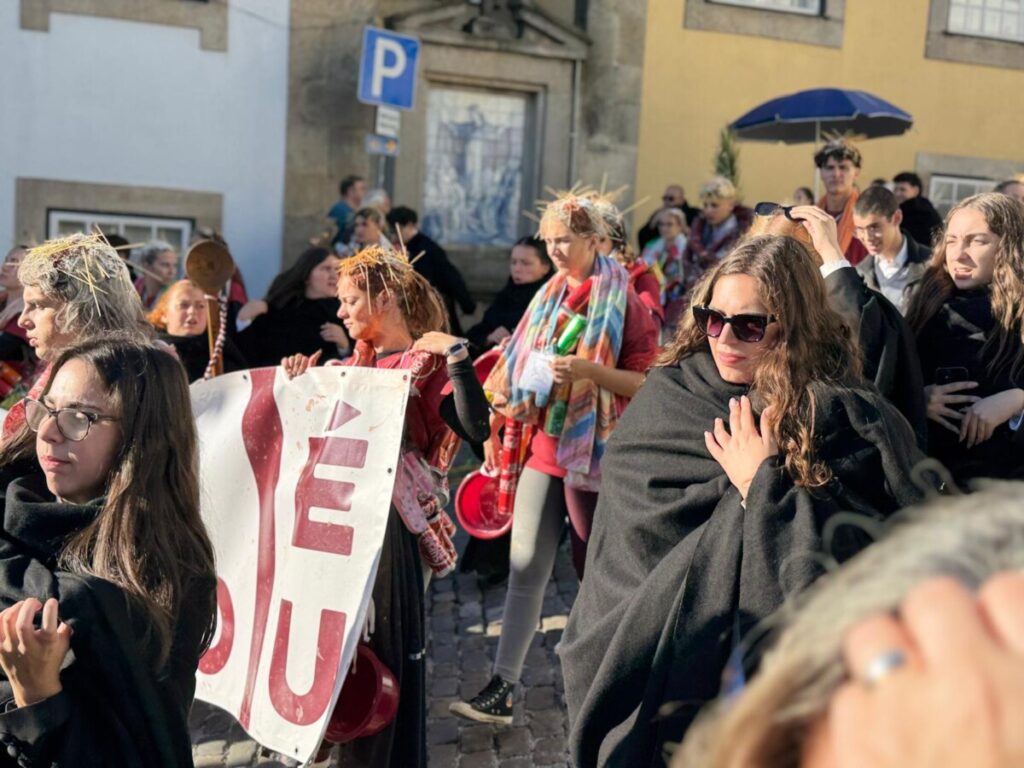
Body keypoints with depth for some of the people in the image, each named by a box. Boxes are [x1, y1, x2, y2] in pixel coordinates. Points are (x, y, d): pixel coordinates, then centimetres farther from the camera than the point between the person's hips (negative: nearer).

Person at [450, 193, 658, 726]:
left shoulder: (622, 300, -6)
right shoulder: (550, 296, 12)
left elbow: (647, 380, -11)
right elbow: (520, 365, 18)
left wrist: (587, 369, -24)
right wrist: (507, 408, 4)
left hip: (592, 450, -5)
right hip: (541, 446, 5)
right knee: (524, 568, 0)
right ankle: (502, 687, 2)